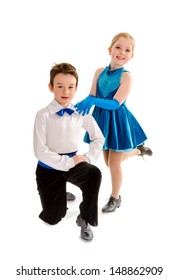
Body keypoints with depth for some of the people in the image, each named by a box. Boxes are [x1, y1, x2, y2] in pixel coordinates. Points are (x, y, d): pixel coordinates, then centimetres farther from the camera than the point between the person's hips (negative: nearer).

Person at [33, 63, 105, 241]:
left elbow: (98, 138, 6)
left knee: (94, 174, -33)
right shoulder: (43, 115, -15)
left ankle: (85, 219, -10)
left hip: (73, 161, 2)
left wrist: (88, 158, -8)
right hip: (49, 167, -2)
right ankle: (59, 192, 38)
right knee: (53, 218, 3)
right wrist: (67, 162, -20)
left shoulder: (81, 113, -5)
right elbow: (40, 151, -18)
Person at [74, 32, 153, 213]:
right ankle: (138, 150, 47)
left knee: (114, 164, 4)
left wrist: (92, 101, -34)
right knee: (110, 162, 20)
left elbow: (115, 104, -24)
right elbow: (91, 97, -8)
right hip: (102, 120, 5)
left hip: (118, 121, -5)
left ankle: (115, 198, 30)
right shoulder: (99, 72, -4)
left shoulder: (126, 76, -17)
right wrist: (87, 103, -30)